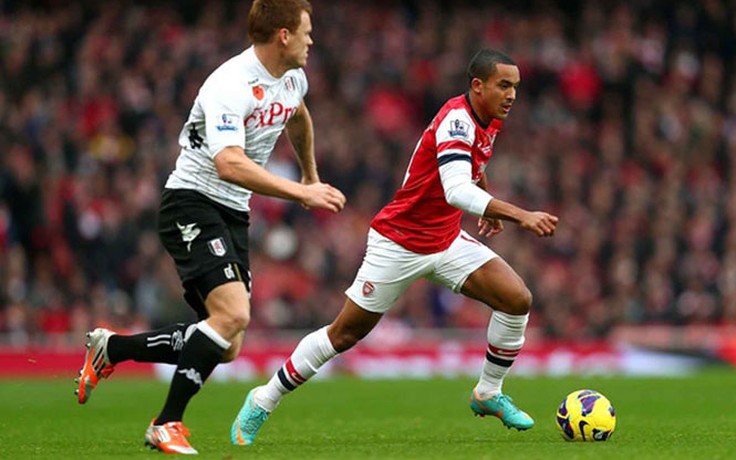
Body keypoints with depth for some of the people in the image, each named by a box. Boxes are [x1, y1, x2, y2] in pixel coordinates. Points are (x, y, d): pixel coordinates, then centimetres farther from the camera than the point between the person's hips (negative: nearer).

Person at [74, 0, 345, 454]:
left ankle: (112, 348, 20)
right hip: (193, 202, -9)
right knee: (232, 315, -26)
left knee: (225, 347, 2)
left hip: (233, 213, 9)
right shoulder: (230, 86, -21)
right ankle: (167, 425, -15)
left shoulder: (293, 77, 7)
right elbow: (230, 164, -34)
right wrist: (302, 194, -34)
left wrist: (311, 174, 44)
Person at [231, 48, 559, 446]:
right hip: (398, 244, -8)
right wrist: (520, 215, -48)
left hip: (446, 241, 8)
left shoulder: (490, 121, 1)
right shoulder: (456, 120, -26)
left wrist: (490, 208, 23)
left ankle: (488, 394, 9)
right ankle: (263, 401, 17)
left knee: (517, 299, -10)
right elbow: (457, 191, -42)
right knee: (345, 334, 0)